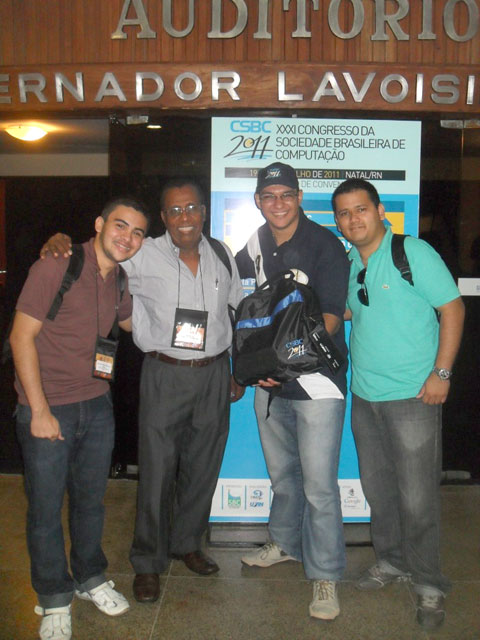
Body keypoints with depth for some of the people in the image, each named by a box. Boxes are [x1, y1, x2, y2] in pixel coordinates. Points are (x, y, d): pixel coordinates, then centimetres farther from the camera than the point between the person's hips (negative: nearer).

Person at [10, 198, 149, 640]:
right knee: (46, 508, 6)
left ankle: (90, 578, 39)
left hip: (97, 405, 6)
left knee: (91, 499, 17)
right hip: (48, 408, -5)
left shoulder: (120, 281, 6)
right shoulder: (57, 268, -14)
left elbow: (133, 323, 28)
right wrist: (40, 410, -15)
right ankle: (55, 601, 26)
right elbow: (21, 337, -14)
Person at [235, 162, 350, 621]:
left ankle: (325, 575, 15)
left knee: (319, 483, -2)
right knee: (281, 472, 21)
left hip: (316, 379, -6)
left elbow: (331, 316, -15)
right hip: (269, 379, 6)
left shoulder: (324, 245, -11)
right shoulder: (256, 244, 7)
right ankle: (285, 542, 42)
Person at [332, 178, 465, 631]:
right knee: (377, 487, 16)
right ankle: (391, 561, 37)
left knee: (417, 496, 1)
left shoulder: (414, 252, -10)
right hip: (364, 396, 6)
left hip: (413, 395, -6)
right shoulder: (348, 264, 8)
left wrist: (441, 372, -14)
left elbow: (452, 308, -9)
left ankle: (428, 584, 21)